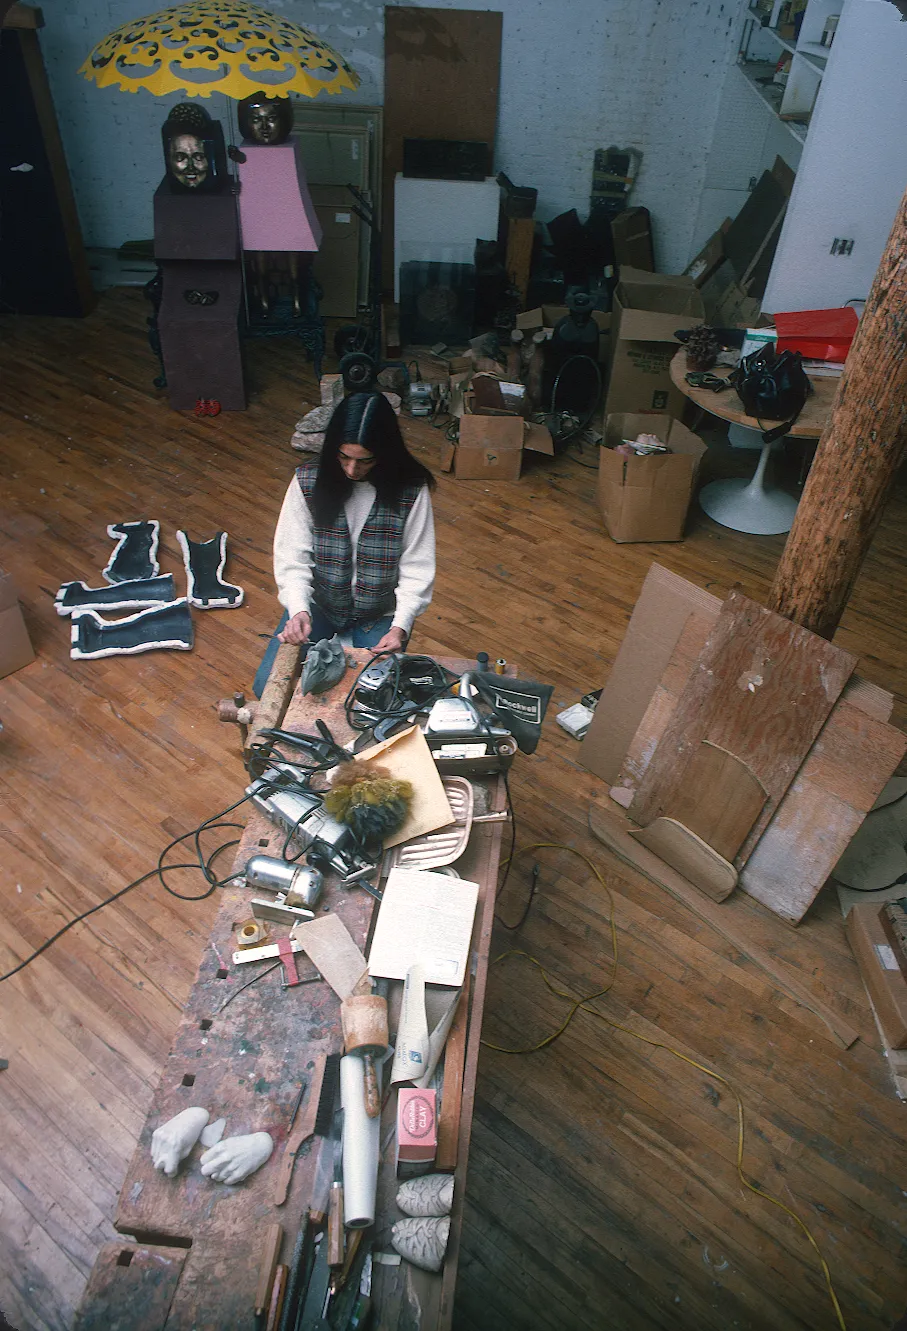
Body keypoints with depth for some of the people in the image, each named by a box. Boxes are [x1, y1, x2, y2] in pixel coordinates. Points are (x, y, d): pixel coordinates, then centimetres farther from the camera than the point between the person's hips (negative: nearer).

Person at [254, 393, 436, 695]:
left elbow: (417, 570, -12)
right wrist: (299, 609, -28)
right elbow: (292, 557, -11)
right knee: (268, 686, -10)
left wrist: (400, 626, -25)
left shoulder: (411, 490, -15)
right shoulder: (308, 480, -11)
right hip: (318, 604, 2)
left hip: (379, 614, -1)